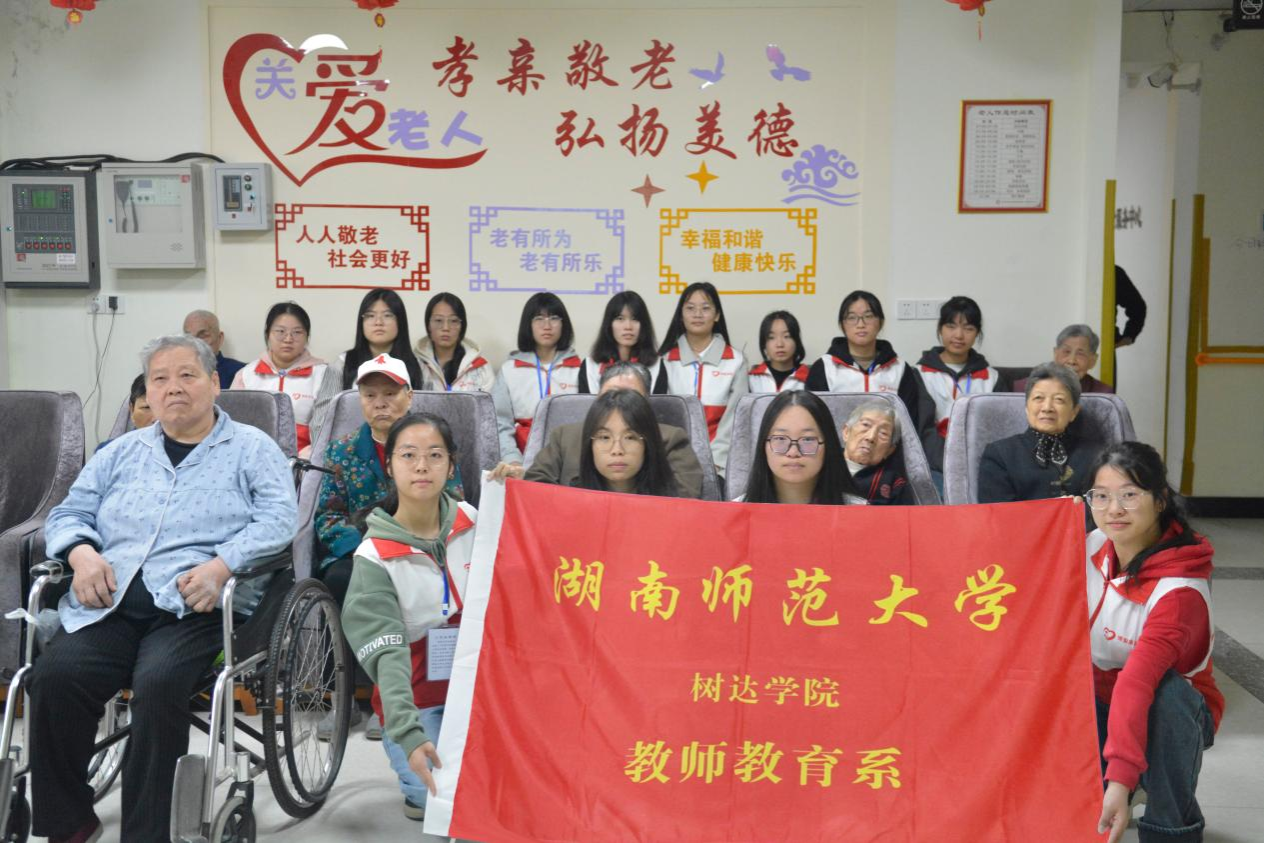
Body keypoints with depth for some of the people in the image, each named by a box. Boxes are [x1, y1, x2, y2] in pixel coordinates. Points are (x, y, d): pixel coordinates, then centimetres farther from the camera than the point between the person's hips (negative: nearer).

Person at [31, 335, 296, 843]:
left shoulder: (251, 448, 12)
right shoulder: (122, 452, 25)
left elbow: (279, 517, -3)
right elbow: (68, 514, 23)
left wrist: (221, 565, -19)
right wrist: (82, 552, -1)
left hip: (195, 608, -4)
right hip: (109, 607, 4)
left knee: (158, 682, -32)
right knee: (54, 676, -24)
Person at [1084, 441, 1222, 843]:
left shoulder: (1182, 589, -30)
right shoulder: (1093, 546, -12)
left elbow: (1138, 681, -44)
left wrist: (1120, 779, -50)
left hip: (1172, 713, -4)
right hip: (1102, 700, 5)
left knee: (1166, 690, -36)